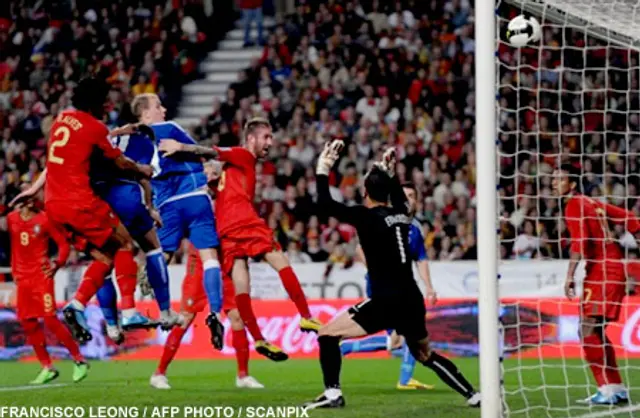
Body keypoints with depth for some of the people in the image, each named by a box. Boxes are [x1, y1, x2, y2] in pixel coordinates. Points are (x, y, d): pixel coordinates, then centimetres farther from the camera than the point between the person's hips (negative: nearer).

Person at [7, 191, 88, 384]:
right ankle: (47, 368, 12)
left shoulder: (44, 219, -5)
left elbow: (63, 243, -2)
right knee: (28, 323, 3)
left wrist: (58, 263, -17)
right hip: (23, 278, 5)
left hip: (41, 274, -5)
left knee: (49, 319, -13)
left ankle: (79, 360, -4)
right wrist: (14, 271, 16)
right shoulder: (11, 219, 8)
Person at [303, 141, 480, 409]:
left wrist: (323, 169, 1)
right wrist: (390, 172, 46)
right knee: (425, 354, 26)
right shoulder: (401, 214, 12)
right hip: (412, 300, 7)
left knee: (327, 334, 0)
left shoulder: (368, 216, -6)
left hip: (386, 301, -7)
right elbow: (399, 197, 38)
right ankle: (473, 395, 21)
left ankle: (332, 393, -12)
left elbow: (325, 204, -10)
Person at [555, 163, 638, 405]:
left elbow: (579, 242, -19)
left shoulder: (574, 205, -8)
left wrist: (569, 276, -21)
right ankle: (617, 389, 17)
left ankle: (608, 390, -17)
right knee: (594, 332, 14)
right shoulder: (592, 203, 18)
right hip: (614, 267, 9)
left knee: (588, 331, -13)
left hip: (603, 270, -9)